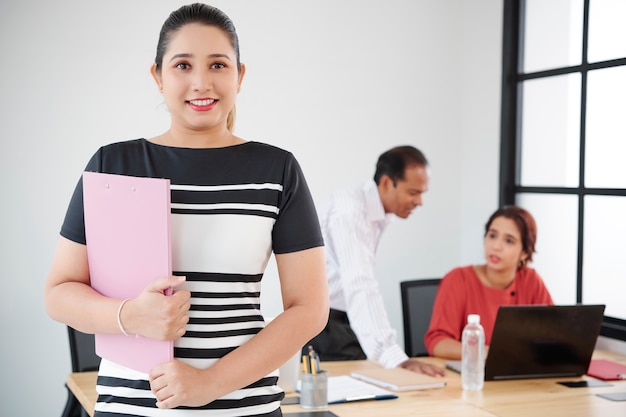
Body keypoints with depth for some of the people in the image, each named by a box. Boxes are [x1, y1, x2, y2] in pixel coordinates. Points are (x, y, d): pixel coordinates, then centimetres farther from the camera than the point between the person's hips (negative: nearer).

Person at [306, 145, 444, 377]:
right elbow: (360, 287, -35)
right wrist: (397, 358, -44)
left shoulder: (382, 214, 5)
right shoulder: (350, 210, -22)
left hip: (343, 321, 8)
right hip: (322, 323, -8)